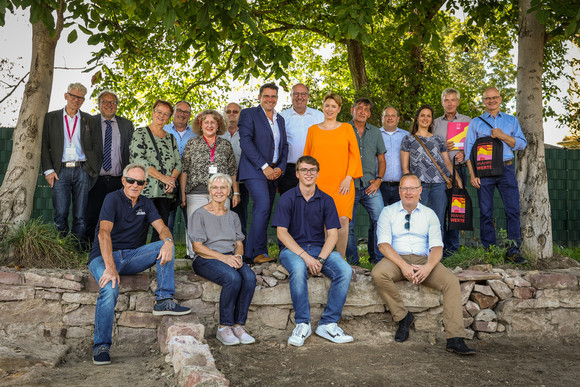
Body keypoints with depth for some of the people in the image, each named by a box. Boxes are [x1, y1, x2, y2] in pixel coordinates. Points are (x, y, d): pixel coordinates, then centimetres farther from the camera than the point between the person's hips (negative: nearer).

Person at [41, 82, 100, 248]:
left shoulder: (88, 119, 14)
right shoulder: (51, 117, 11)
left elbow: (96, 144, 11)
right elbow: (44, 146, 7)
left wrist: (93, 167, -2)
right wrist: (48, 170, -3)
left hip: (82, 171, 1)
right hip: (61, 171, 0)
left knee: (80, 216, 1)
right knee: (60, 215, -5)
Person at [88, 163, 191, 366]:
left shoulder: (146, 203, 10)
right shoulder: (113, 199, -9)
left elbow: (161, 227, -2)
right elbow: (104, 233, -22)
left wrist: (168, 241, -29)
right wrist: (110, 268, -34)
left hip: (131, 256, 5)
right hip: (103, 257, -5)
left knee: (165, 246, -16)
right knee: (110, 289, -33)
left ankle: (164, 301, -19)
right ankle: (101, 346, -20)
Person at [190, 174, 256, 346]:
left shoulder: (232, 216, 19)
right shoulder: (200, 214, 2)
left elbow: (239, 244, 17)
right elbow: (197, 247, -6)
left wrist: (237, 256, -8)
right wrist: (222, 257, -18)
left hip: (230, 258, 5)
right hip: (205, 260, -4)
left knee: (250, 277, -28)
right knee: (233, 278, -34)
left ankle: (238, 325, -20)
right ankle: (224, 327, -21)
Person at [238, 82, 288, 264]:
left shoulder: (280, 119, 20)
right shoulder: (249, 114, 0)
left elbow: (284, 146, 20)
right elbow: (246, 141, -11)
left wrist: (280, 168, 1)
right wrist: (264, 166, -16)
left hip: (273, 172, 7)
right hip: (255, 170, -6)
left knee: (263, 212, 5)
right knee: (263, 207, -21)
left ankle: (250, 252, 13)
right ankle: (259, 252, -15)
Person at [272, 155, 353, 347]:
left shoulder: (326, 200, 6)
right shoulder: (287, 198, -2)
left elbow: (332, 234, 2)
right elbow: (282, 232, -9)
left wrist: (320, 259, -15)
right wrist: (305, 256, -19)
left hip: (320, 248, 3)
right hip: (292, 248, -3)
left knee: (345, 270, -24)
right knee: (299, 269, -37)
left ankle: (328, 324, -15)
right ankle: (302, 324, -21)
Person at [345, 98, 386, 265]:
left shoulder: (375, 132, 16)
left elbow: (381, 159, 18)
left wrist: (378, 180, 3)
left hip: (370, 185, 2)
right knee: (347, 225, -1)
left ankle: (378, 258, 4)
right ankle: (352, 262, 12)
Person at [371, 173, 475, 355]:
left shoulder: (429, 214, 13)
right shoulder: (388, 212, 8)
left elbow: (437, 246, 4)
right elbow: (383, 244, -5)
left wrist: (428, 267, -18)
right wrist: (403, 265, -20)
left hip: (423, 260, 2)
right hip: (396, 259, -1)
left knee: (451, 281, -24)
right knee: (378, 273, -34)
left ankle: (455, 339, -25)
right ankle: (403, 317, -13)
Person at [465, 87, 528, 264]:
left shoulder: (511, 120, 16)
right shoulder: (476, 122, 12)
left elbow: (522, 144, 8)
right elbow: (469, 150, 6)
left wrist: (502, 136, -7)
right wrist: (472, 174, -5)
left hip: (506, 169, 1)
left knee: (513, 210, -5)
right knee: (486, 212, 0)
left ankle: (513, 251, 0)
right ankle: (488, 251, 7)